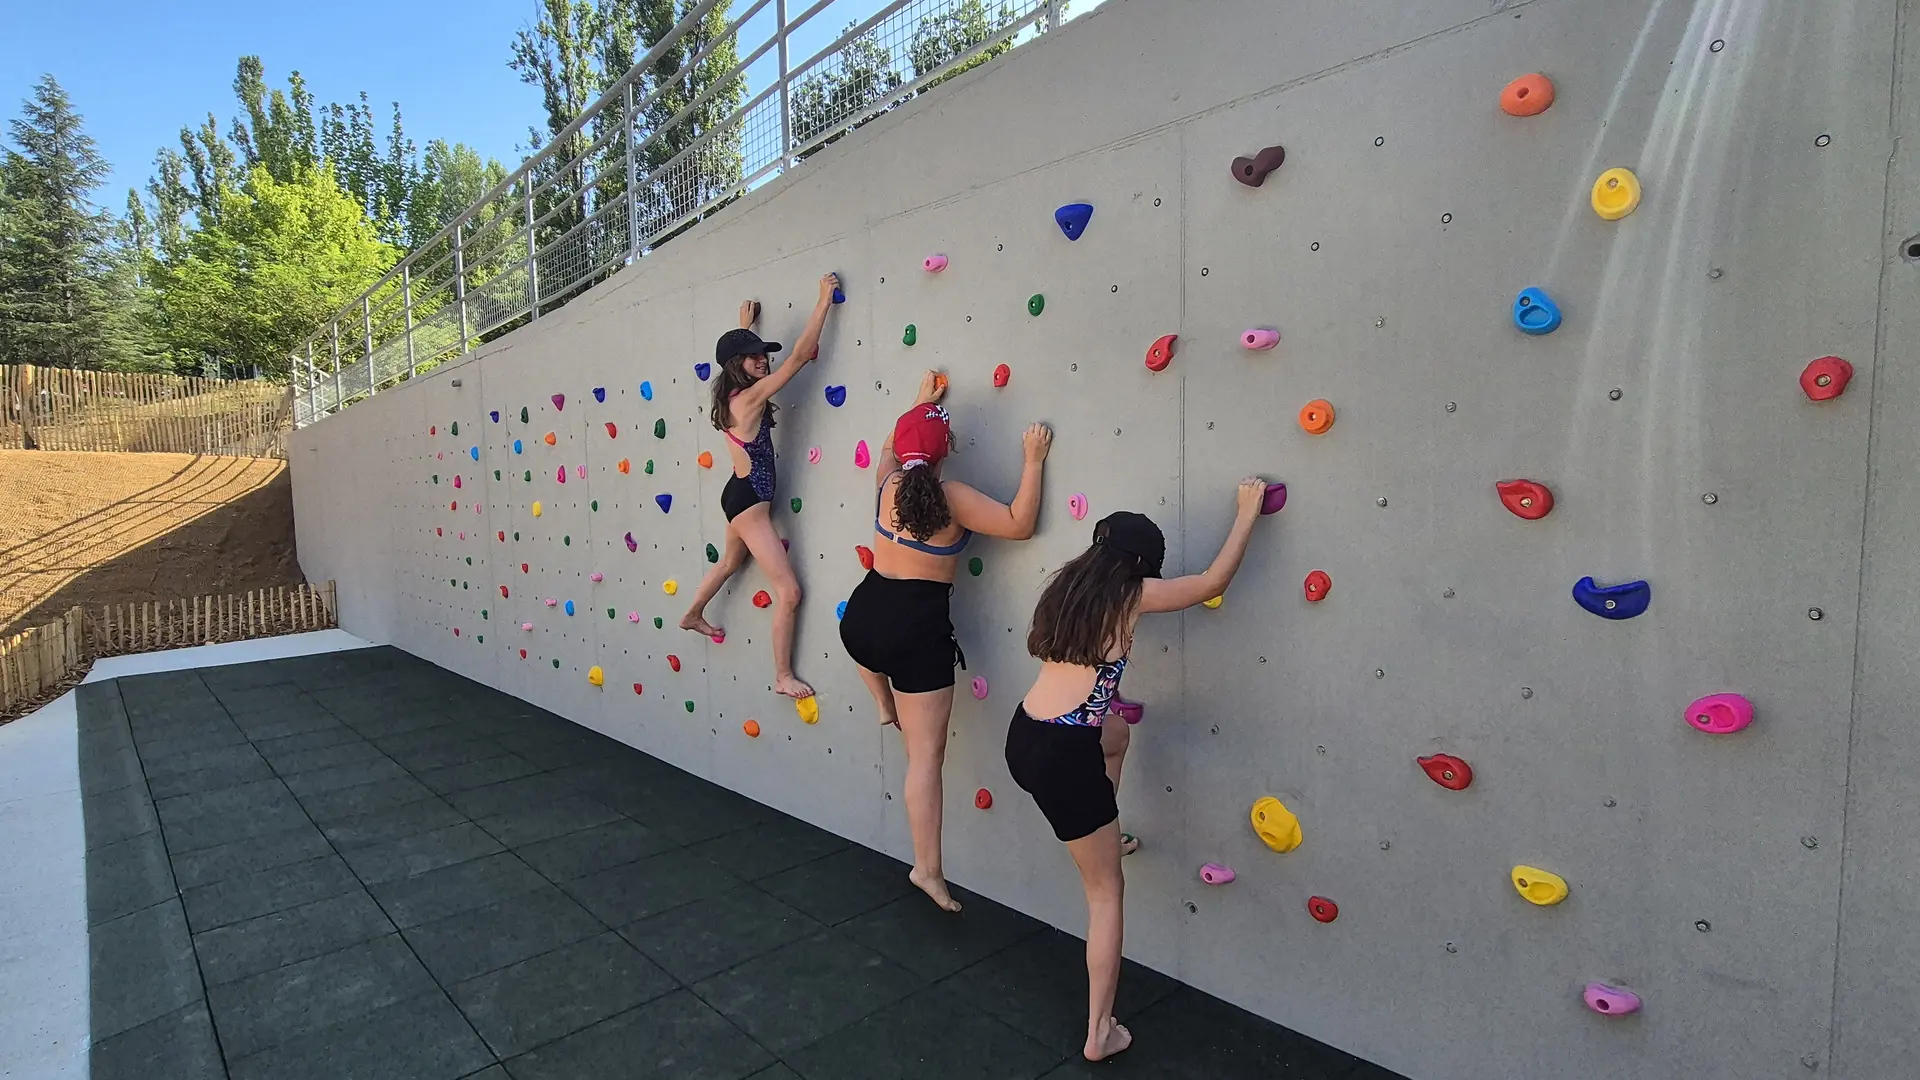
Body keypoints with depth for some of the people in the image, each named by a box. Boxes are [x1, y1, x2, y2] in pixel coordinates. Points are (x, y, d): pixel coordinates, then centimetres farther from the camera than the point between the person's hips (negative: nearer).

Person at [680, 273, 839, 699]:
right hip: (750, 502, -10)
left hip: (742, 496, 10)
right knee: (789, 592, -7)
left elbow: (739, 348, 28)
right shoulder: (750, 397, -23)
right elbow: (800, 355, -27)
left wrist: (745, 328, 38)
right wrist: (824, 300, -22)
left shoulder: (734, 395, 2)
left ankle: (693, 617, 60)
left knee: (730, 562, 36)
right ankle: (783, 677, 4)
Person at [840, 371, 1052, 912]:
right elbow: (1020, 525, -13)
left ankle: (885, 705, 46)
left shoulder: (887, 485, 2)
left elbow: (890, 449, 26)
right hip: (919, 629, -4)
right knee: (926, 756, 3)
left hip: (863, 615, 5)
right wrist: (1033, 461, -6)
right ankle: (928, 869, 9)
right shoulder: (952, 497, -14)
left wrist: (922, 401, 33)